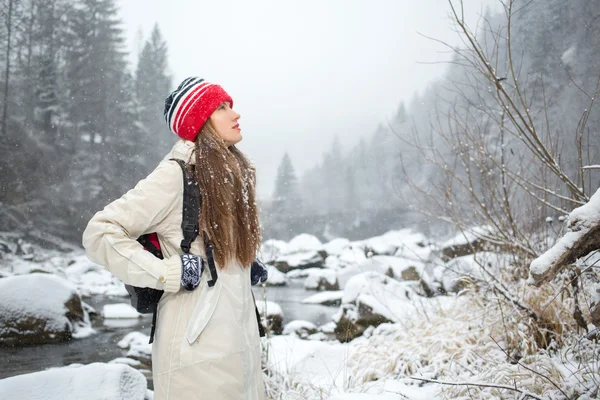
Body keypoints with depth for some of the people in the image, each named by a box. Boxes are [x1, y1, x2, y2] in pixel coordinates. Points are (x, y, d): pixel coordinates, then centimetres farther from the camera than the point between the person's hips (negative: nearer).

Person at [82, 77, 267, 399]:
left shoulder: (235, 172, 7)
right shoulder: (175, 174, -16)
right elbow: (99, 232, -17)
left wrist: (248, 267, 8)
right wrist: (169, 274, -21)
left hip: (241, 334, 8)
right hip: (199, 340, -7)